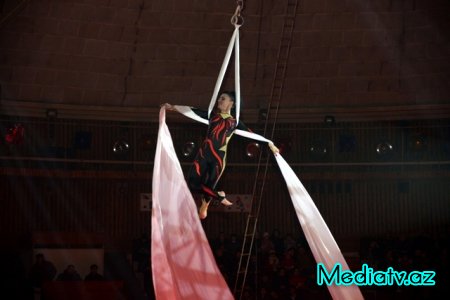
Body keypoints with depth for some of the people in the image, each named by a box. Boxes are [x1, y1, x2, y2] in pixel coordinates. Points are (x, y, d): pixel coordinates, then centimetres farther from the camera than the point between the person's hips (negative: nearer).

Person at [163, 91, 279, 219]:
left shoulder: (235, 122, 11)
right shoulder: (212, 115, 14)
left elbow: (251, 134, 14)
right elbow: (194, 111, 7)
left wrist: (270, 144, 13)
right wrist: (173, 107, -1)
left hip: (219, 157, -1)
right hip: (203, 153, 1)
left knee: (209, 185, 6)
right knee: (192, 183, -7)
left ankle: (203, 208, 33)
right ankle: (219, 195, 12)